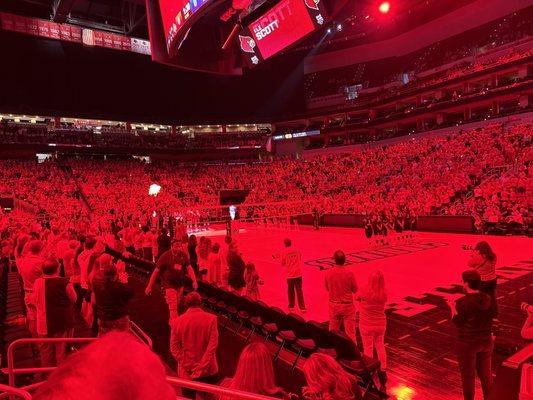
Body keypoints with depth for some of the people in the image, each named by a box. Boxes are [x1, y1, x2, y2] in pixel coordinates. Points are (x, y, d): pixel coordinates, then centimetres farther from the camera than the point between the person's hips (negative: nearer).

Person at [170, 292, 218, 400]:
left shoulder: (177, 321, -8)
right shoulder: (211, 318, -11)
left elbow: (174, 348, -8)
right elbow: (213, 345, -16)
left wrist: (189, 367, -7)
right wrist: (201, 367, -14)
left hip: (187, 372, 1)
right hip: (208, 370, 0)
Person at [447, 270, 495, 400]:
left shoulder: (462, 303, -23)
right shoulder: (488, 299, -5)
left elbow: (457, 322, -14)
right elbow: (491, 315, 7)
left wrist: (453, 308, -1)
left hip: (467, 344, -6)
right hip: (486, 341, 6)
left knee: (468, 376, 11)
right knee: (485, 373, 22)